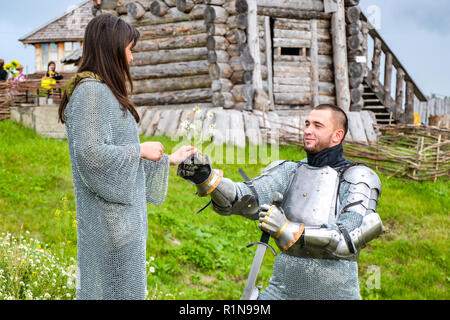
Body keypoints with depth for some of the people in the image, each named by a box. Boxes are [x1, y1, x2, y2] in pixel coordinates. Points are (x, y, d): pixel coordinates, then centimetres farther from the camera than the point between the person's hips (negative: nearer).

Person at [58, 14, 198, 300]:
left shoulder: (106, 92, 14)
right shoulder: (90, 90, -15)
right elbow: (90, 154, -24)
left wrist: (169, 160, 17)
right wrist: (141, 150, -13)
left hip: (123, 215, 10)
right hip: (109, 219, -10)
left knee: (128, 284, 16)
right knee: (116, 287, -1)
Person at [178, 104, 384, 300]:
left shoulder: (359, 178, -4)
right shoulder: (289, 172, 6)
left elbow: (349, 239, -15)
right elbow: (245, 199, -7)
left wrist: (288, 230, -23)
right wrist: (205, 177, -24)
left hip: (335, 291, -3)